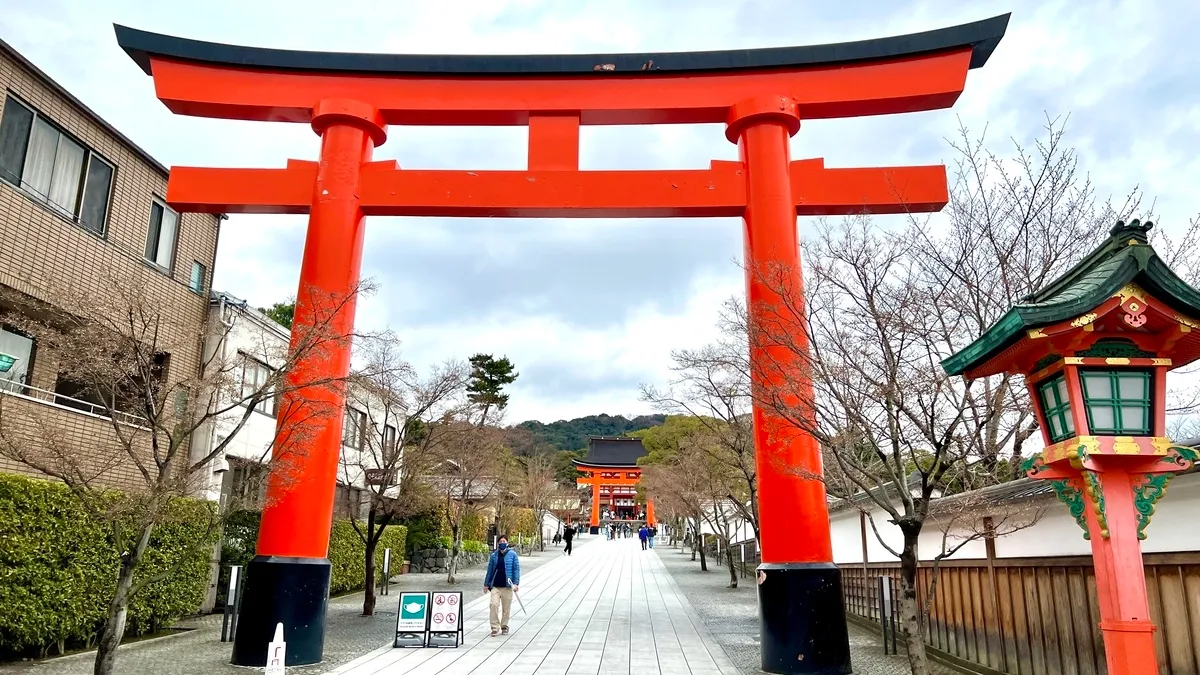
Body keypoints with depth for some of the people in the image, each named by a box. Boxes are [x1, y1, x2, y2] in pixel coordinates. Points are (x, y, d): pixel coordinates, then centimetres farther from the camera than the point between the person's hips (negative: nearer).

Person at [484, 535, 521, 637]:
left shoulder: (512, 554, 1)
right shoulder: (494, 555, 6)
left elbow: (516, 569, 0)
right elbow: (489, 570, 13)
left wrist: (516, 583, -7)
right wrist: (486, 584, 14)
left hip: (507, 586, -1)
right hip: (495, 586, 1)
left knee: (506, 608, 6)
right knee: (494, 605, -13)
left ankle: (504, 626, 23)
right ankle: (495, 628, -3)